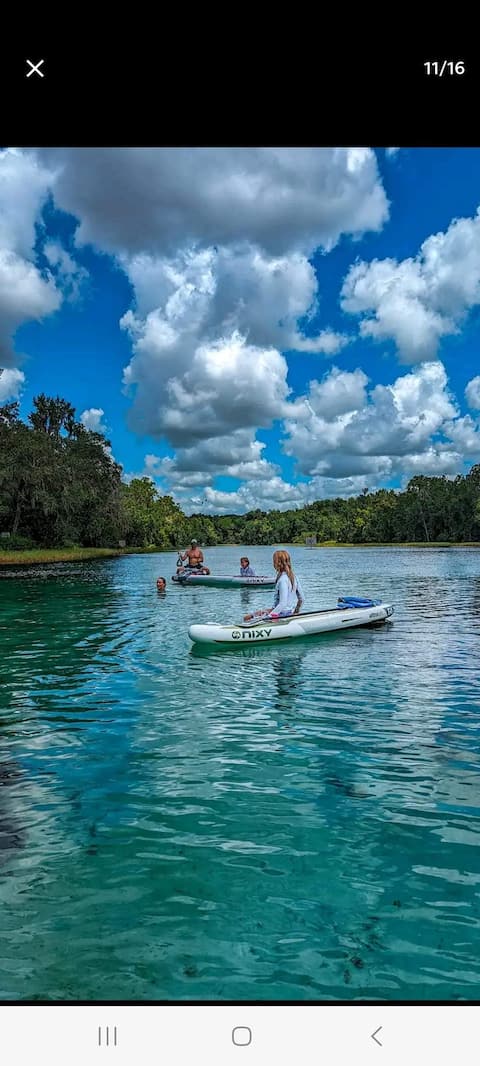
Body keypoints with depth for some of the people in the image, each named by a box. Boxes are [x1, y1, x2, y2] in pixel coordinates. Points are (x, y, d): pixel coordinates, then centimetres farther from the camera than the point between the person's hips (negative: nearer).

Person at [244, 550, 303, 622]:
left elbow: (283, 604, -25)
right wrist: (295, 611, 24)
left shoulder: (282, 580, -20)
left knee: (247, 618, -12)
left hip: (282, 613, -9)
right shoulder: (294, 577, 5)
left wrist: (268, 616, -24)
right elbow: (301, 598, 12)